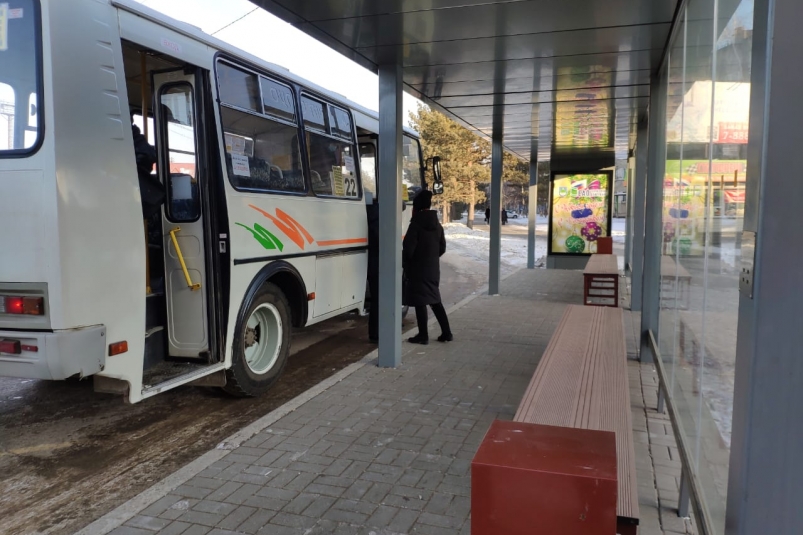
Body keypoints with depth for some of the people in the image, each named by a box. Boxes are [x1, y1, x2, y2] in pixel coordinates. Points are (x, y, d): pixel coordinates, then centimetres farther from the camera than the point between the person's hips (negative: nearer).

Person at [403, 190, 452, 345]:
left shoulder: (416, 224, -14)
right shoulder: (437, 225, 8)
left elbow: (408, 247, -15)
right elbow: (442, 248, 13)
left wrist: (405, 263, 0)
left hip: (418, 269, -7)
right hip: (433, 268, 7)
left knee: (420, 302, 0)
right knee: (434, 299, 16)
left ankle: (423, 335, 5)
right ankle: (446, 332, 18)